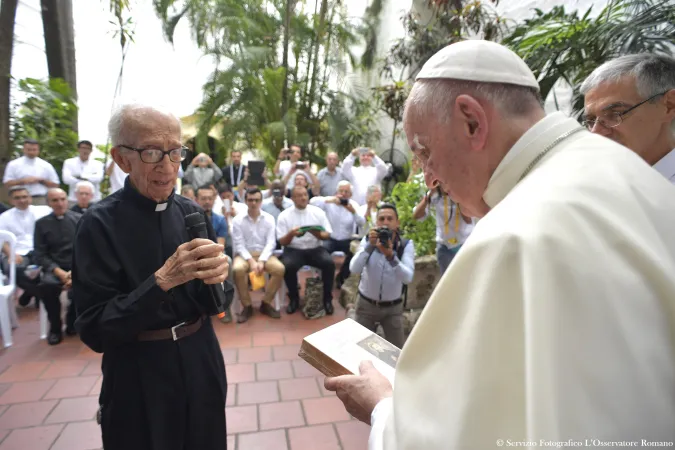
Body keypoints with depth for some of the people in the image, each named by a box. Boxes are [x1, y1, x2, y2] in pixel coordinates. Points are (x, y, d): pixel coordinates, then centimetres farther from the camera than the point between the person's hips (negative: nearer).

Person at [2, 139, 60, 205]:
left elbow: (55, 185, 8)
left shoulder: (46, 165, 8)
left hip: (41, 201, 0)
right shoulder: (13, 165, 8)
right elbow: (7, 184, 5)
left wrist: (40, 180, -6)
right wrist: (22, 181, -10)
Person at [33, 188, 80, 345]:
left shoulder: (80, 219, 4)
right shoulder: (41, 224, 7)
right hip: (55, 269, 1)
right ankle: (55, 327, -5)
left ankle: (72, 322, 1)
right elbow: (40, 255, 3)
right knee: (46, 285, -32)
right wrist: (60, 272, -13)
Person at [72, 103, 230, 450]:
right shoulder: (99, 224, -14)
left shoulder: (193, 212, -4)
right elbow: (93, 330, -14)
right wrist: (163, 279, -27)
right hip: (138, 380, -3)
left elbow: (214, 304, 1)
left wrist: (217, 277, -21)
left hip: (201, 365, 4)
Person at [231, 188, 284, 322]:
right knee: (238, 269, -34)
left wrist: (261, 261, -19)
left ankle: (266, 303, -7)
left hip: (264, 254, 1)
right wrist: (251, 261, -21)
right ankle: (247, 306, -13)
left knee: (279, 268, -27)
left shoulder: (269, 219, 3)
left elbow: (271, 243, -4)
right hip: (244, 254, -1)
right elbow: (239, 245, -6)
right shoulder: (238, 220, 0)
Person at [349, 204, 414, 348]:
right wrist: (370, 245, -33)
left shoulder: (406, 244, -12)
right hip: (366, 304, 1)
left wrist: (390, 255, -39)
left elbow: (407, 278, -25)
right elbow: (354, 269, -22)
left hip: (393, 307, 0)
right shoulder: (367, 240, -8)